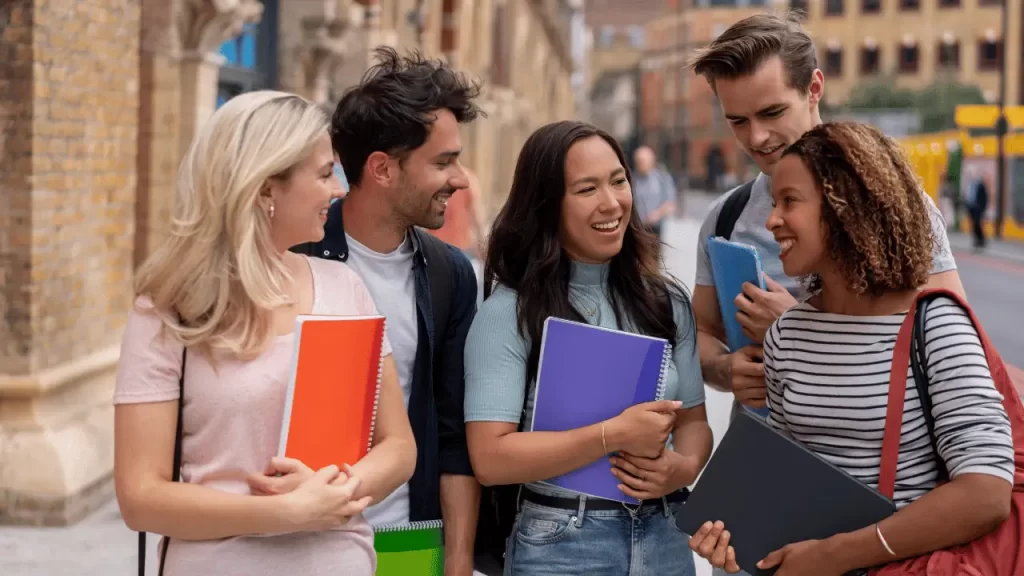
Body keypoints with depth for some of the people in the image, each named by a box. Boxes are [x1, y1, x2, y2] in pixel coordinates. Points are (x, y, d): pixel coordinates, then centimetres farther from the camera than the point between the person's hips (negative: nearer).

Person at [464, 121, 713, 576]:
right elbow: (490, 458, -17)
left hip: (666, 539, 4)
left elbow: (693, 419, 9)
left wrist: (683, 468, -12)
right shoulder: (508, 312, -10)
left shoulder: (666, 301, 5)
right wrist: (614, 435, -21)